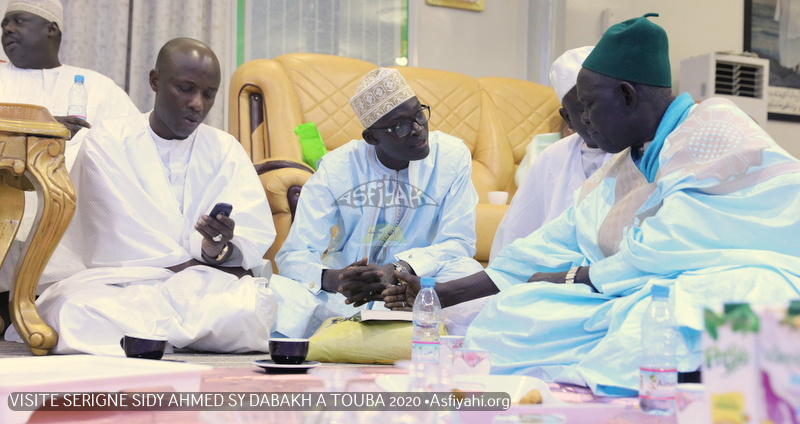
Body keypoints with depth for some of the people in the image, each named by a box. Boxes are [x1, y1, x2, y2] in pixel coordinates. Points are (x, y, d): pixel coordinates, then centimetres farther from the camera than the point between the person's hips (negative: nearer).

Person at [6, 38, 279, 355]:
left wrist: (220, 250, -23)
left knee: (248, 304, -32)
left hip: (207, 286, 3)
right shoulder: (107, 141, 4)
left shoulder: (226, 150, 10)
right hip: (119, 282, -2)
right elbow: (121, 233, -7)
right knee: (76, 309, -35)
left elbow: (253, 239, -2)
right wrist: (188, 265, -8)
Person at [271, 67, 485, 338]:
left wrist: (397, 271, -28)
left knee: (467, 271, -32)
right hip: (346, 293, 0)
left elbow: (458, 243, -8)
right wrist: (332, 279, -35)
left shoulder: (452, 156, -6)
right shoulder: (337, 167, -7)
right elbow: (293, 255, -10)